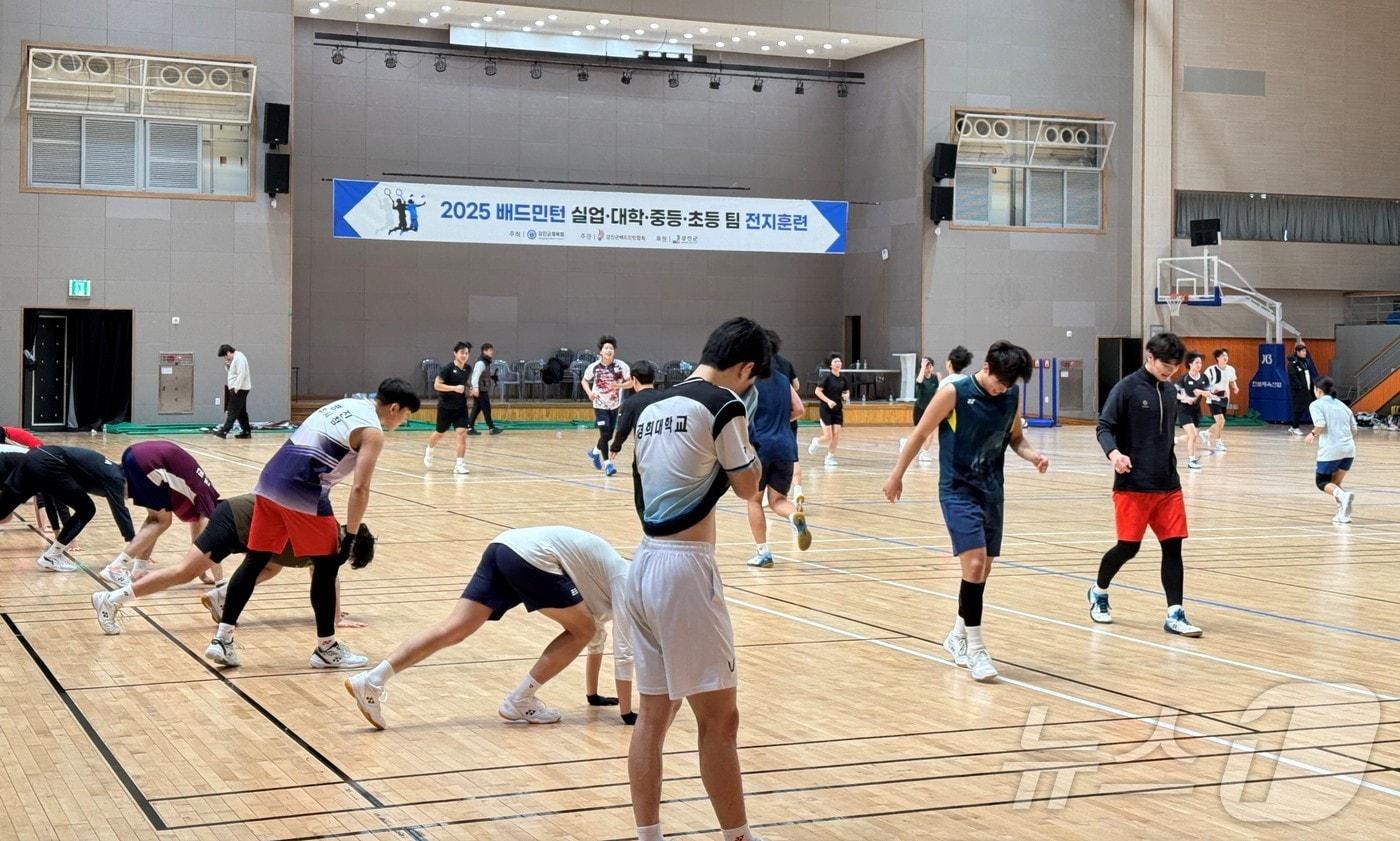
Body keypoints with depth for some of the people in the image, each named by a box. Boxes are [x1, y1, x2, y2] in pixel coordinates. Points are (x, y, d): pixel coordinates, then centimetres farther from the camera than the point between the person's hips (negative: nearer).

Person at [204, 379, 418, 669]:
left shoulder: (345, 405, 22)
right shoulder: (373, 432, -2)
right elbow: (360, 488, -10)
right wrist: (351, 535, -2)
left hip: (270, 479, 8)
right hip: (301, 490, -8)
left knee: (255, 561, 12)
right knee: (326, 566, 5)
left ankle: (222, 639, 11)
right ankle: (326, 649, 13)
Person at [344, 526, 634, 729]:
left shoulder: (604, 581, 32)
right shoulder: (626, 582, 7)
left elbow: (599, 635, 44)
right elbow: (623, 651, 1)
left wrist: (595, 695, 51)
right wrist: (627, 713, 8)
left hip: (504, 545, 8)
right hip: (531, 558, -8)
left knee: (454, 628, -2)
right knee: (581, 631, 6)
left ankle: (370, 681, -13)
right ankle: (519, 702, 5)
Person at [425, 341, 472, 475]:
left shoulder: (467, 369, 2)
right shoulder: (448, 368, -16)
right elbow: (437, 385, -19)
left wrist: (469, 388, 2)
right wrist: (454, 388, -28)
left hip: (460, 407, 3)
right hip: (445, 407, -3)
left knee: (462, 433, -14)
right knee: (440, 434, 16)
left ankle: (459, 465, -10)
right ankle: (429, 450, 48)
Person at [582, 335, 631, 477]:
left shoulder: (621, 366, -12)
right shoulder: (594, 367, -12)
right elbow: (585, 381, 4)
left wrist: (619, 386, -25)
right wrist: (589, 392, -15)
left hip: (615, 405, 2)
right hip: (600, 405, -2)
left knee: (609, 434, 11)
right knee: (604, 434, -12)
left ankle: (595, 451, 40)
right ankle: (607, 463, -1)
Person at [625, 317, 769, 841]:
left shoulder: (653, 409, 13)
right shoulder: (722, 405, -9)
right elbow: (747, 486, 0)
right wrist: (747, 437, 13)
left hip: (643, 563, 8)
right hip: (686, 567, -8)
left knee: (653, 714, 13)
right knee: (719, 719, 0)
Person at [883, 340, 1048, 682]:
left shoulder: (1012, 395, 1)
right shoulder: (954, 393, -13)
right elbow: (920, 433, -4)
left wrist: (1032, 455, -7)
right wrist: (897, 475, 1)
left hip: (992, 491, 6)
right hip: (958, 490, -5)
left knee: (983, 569, 11)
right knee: (974, 562, -17)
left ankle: (958, 637, 31)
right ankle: (975, 647, -7)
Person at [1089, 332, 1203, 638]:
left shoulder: (1170, 391, 11)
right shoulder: (1127, 388, -8)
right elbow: (1104, 427, -11)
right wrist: (1114, 453, -30)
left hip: (1168, 486, 6)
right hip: (1133, 484, -6)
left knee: (1173, 545, -1)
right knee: (1128, 547, -2)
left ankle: (1175, 615, 1)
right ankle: (1099, 593, 25)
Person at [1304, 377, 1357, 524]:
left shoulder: (1316, 405, 1)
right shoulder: (1342, 405, 18)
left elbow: (1320, 425, -15)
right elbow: (1354, 429, 17)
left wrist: (1313, 434, 4)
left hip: (1330, 450, -6)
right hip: (1349, 449, 6)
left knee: (1323, 483, 8)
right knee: (1335, 483, 19)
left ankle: (1343, 496, -23)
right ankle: (1344, 513, 0)